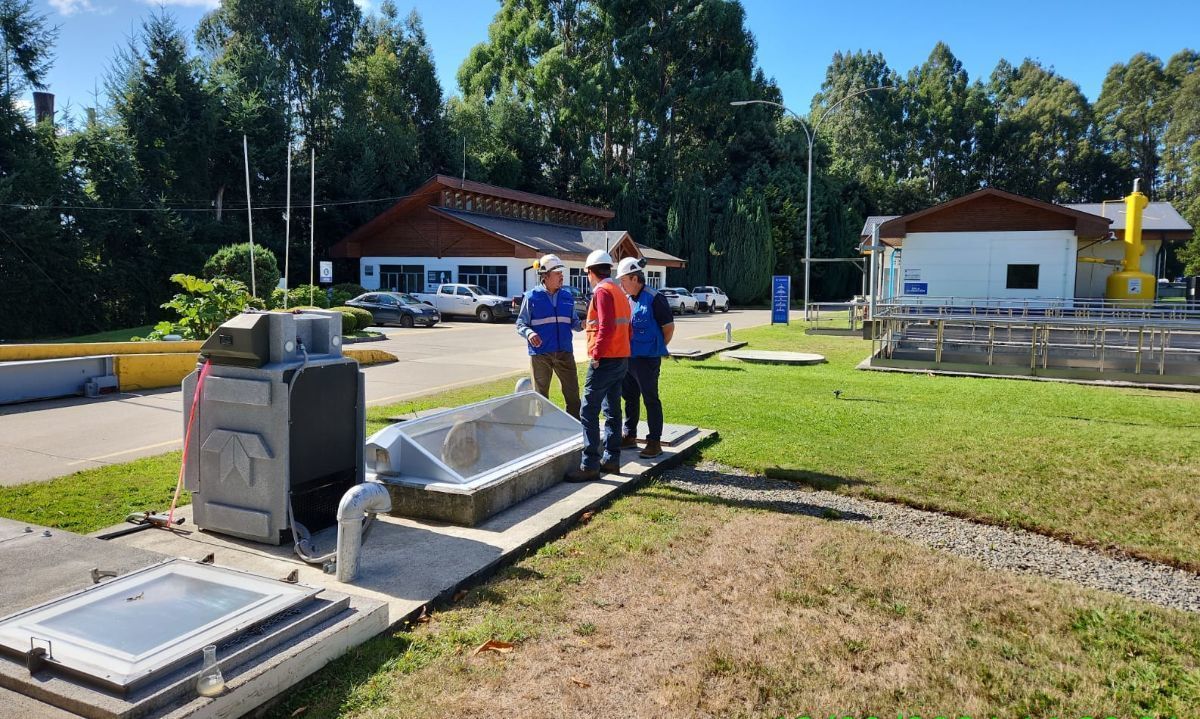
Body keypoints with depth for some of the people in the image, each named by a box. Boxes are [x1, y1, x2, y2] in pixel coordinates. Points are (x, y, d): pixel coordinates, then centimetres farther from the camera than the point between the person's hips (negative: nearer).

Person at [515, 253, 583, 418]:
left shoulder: (567, 296, 9)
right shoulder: (532, 296, -2)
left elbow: (572, 322, 13)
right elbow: (520, 324, -1)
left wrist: (581, 325, -9)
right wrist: (529, 333, -22)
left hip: (565, 353, 3)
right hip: (540, 354, -3)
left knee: (573, 393, 5)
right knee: (541, 396, 8)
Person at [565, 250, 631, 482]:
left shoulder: (602, 291, -13)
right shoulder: (619, 292, 17)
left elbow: (607, 327, -23)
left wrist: (597, 353, -17)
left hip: (605, 360, -10)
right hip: (622, 359, 10)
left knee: (589, 412, -7)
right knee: (612, 410, 14)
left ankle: (590, 466, -8)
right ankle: (612, 459, 20)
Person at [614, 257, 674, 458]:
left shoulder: (654, 299, -13)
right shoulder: (628, 300, 10)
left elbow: (669, 328, -9)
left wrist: (656, 348, -1)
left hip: (647, 359, -8)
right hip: (628, 358, 8)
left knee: (651, 400, -1)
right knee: (630, 398, 16)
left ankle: (655, 442, 6)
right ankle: (630, 436, 28)